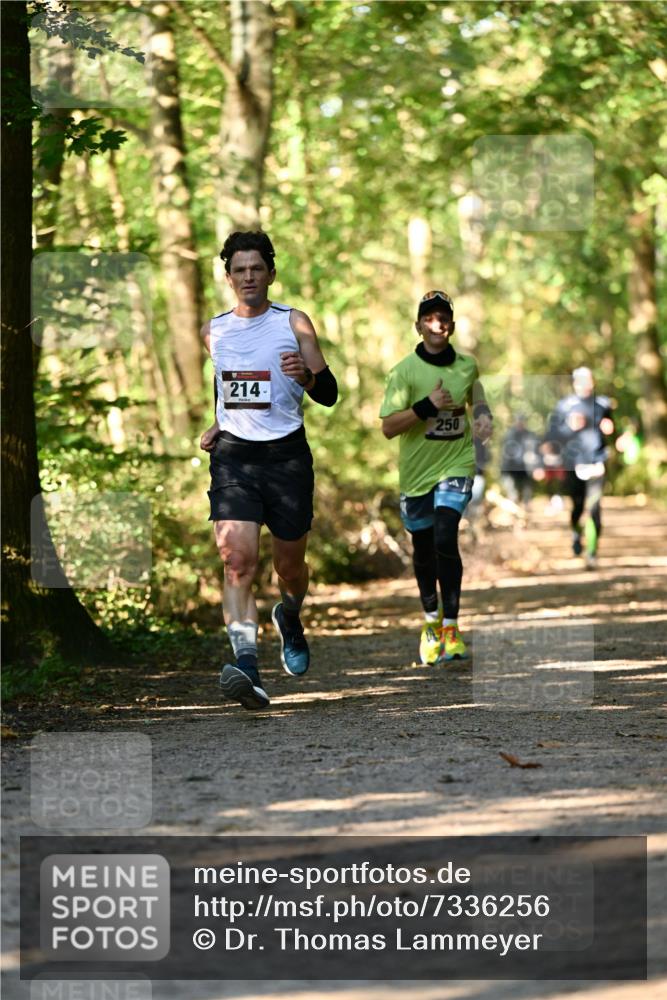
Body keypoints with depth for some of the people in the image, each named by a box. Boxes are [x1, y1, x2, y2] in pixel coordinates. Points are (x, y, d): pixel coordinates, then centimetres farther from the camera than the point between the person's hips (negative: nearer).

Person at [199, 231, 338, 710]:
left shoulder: (293, 323, 0)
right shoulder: (213, 331, 10)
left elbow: (330, 394, -3)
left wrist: (306, 375, -24)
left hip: (286, 454, -1)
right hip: (233, 455, 1)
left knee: (290, 565, 11)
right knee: (238, 561, -18)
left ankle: (290, 617, 48)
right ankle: (247, 667, -29)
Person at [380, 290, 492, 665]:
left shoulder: (467, 365, 4)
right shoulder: (405, 371, -8)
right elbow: (388, 427, -13)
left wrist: (483, 415, 6)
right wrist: (426, 406, -23)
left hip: (456, 465, 0)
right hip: (417, 470, 0)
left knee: (445, 539, -20)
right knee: (423, 550, 11)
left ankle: (451, 627, -15)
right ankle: (432, 621, 34)